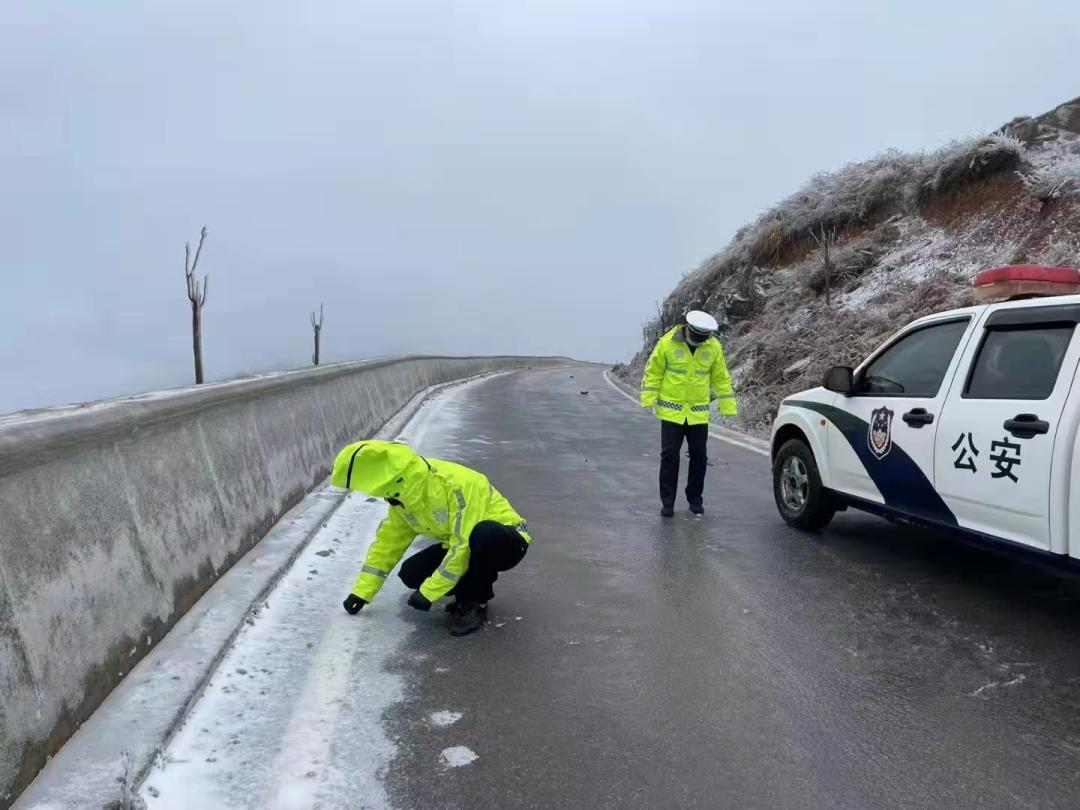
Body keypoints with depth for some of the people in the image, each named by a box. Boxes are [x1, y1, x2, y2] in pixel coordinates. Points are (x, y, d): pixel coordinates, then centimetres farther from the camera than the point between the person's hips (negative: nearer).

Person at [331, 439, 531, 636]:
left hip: (506, 542, -7)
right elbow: (388, 541, 2)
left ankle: (476, 601, -15)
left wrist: (428, 593, -27)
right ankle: (477, 585, 7)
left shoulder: (456, 484, -33)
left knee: (483, 535, -41)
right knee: (411, 574, -12)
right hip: (464, 542, 7)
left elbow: (465, 545, -33)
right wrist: (362, 591, 1)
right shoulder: (403, 494, -8)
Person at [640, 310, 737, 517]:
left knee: (699, 457, 8)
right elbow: (653, 372, -2)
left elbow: (721, 378, 7)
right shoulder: (668, 342, -9)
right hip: (671, 411, -2)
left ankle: (695, 499, 22)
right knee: (670, 456, 0)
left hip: (699, 413, 3)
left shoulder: (714, 347, -1)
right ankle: (667, 502, 9)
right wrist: (649, 399, -9)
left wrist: (728, 407, 6)